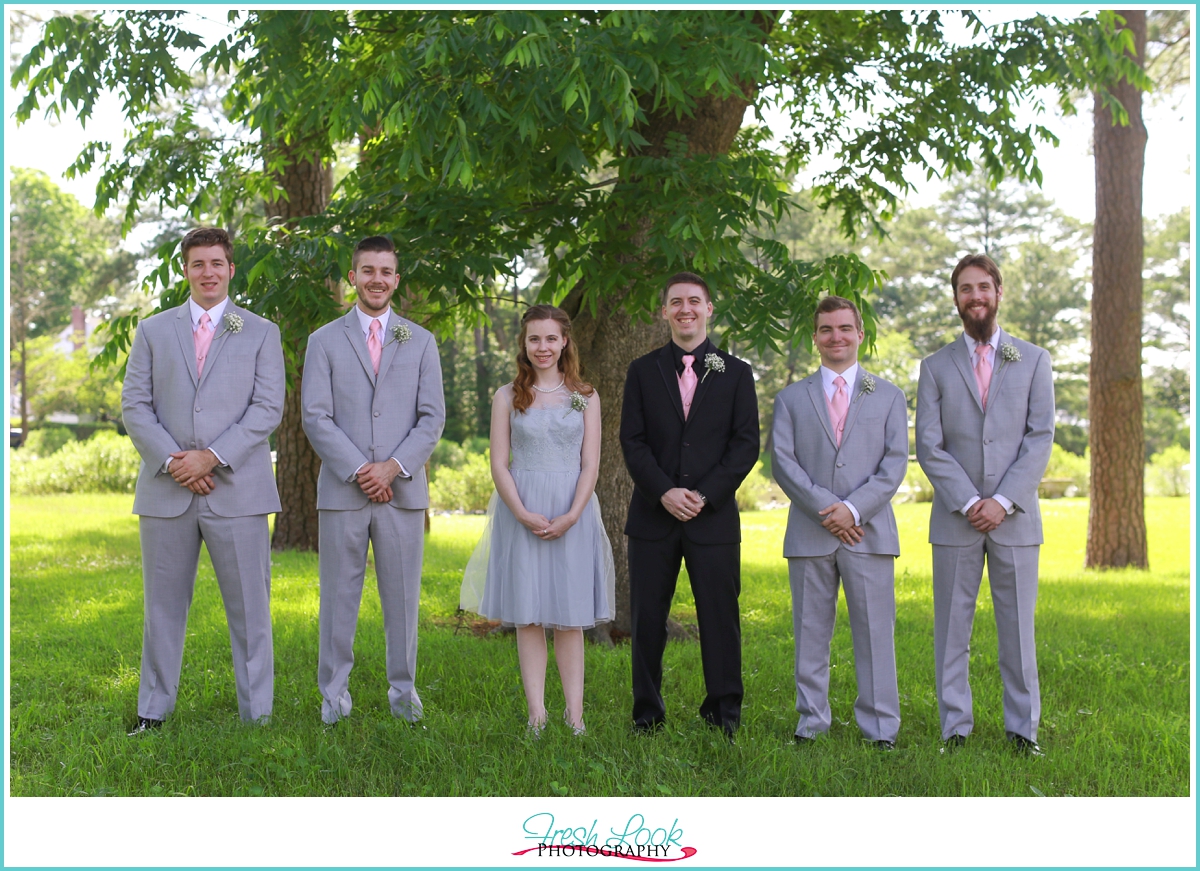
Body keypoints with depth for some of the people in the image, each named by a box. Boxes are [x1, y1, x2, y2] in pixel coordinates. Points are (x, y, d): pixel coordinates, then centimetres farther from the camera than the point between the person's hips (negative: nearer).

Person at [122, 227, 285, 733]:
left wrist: (212, 457, -13)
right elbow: (134, 406, 5)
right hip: (166, 491, 2)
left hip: (236, 491, -1)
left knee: (249, 609, 1)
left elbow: (268, 408, -2)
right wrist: (172, 462, -9)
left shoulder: (261, 334, 8)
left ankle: (256, 712, 9)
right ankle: (153, 710, 19)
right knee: (163, 606, 8)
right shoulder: (152, 331, 12)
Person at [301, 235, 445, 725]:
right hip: (342, 491, -1)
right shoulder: (325, 341, 6)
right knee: (339, 596, 4)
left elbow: (432, 417, 4)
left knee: (403, 597, 5)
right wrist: (357, 471, -11)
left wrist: (394, 467, -10)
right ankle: (334, 693, 14)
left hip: (403, 489, 1)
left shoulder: (420, 342, 10)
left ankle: (403, 690, 17)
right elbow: (315, 417, -1)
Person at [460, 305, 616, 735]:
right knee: (528, 615, 1)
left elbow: (590, 465, 2)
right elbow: (498, 465, 1)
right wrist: (524, 515, -12)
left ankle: (575, 712, 7)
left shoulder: (585, 396, 6)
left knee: (569, 614, 3)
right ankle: (536, 713, 6)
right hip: (521, 513, 0)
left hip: (572, 512, 0)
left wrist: (571, 516, -12)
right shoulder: (508, 397, 5)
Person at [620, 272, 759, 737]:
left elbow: (746, 443, 1)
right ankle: (647, 713, 15)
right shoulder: (643, 371, 9)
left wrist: (705, 496, -10)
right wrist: (665, 492, -12)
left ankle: (724, 715, 13)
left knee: (719, 617, 1)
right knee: (647, 619, 4)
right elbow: (632, 441, 3)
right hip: (653, 516, 1)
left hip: (714, 518, -1)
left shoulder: (735, 372, 8)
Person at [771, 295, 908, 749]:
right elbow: (782, 461, 0)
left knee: (874, 632, 1)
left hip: (869, 532, 0)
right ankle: (811, 721, 14)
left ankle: (879, 727, 8)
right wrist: (825, 508, -12)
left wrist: (853, 508, -12)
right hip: (809, 534, 1)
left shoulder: (888, 395, 12)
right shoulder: (791, 398, 12)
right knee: (810, 634, 5)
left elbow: (896, 462, 2)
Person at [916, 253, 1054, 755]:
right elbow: (928, 446, 0)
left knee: (1017, 628, 4)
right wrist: (968, 502, -11)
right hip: (955, 519, 0)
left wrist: (1003, 500, -11)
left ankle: (1023, 728, 13)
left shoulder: (1033, 360, 9)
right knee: (952, 629, 3)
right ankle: (955, 727, 11)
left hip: (1014, 518, 0)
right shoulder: (936, 367, 9)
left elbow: (1040, 439, 0)